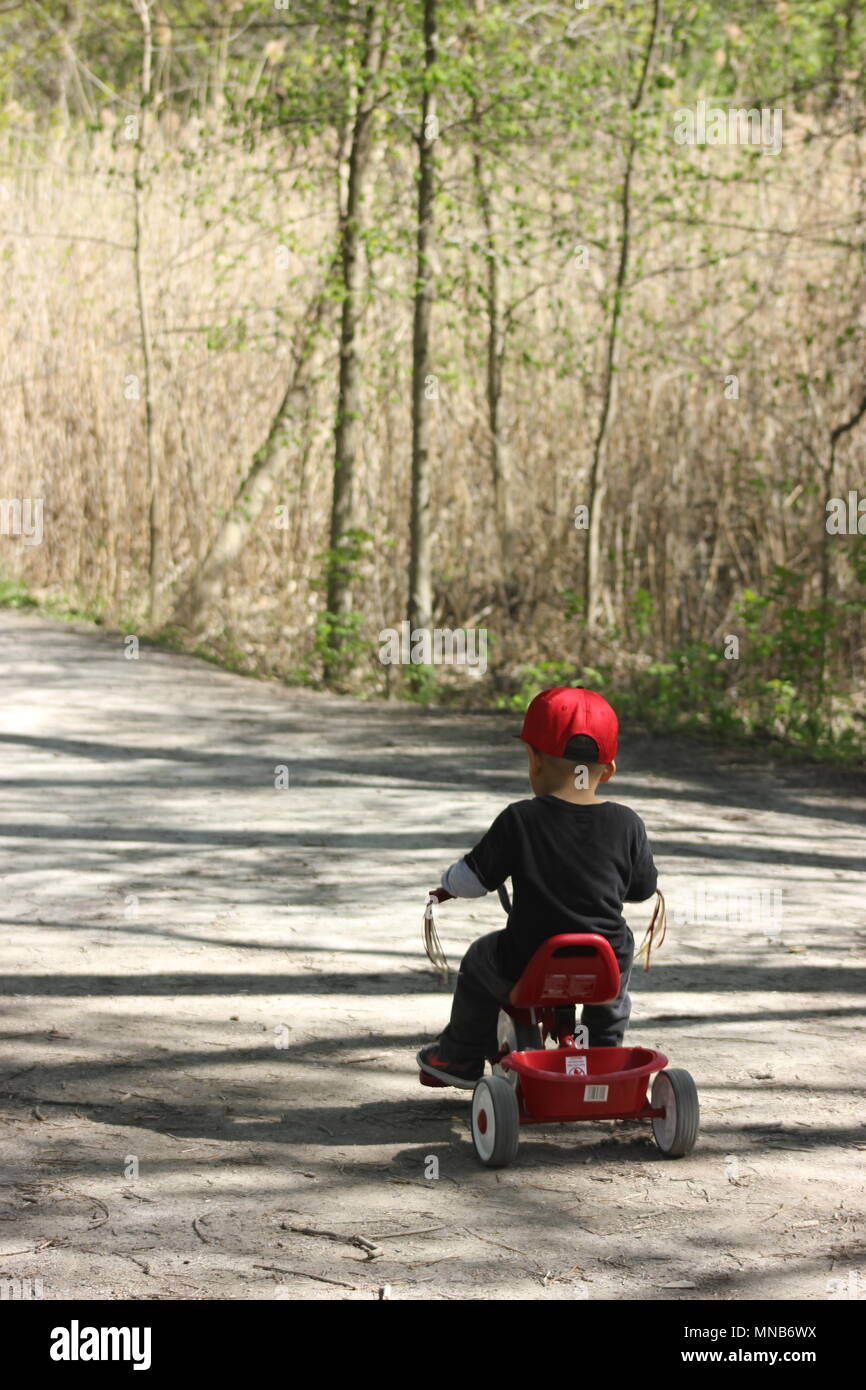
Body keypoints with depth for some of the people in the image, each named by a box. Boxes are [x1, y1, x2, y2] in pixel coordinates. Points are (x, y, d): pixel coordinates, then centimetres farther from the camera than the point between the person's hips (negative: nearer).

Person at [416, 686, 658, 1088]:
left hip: (526, 970, -2)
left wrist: (449, 883, 18)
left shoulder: (520, 821, -13)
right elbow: (642, 887, 7)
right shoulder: (626, 824, -6)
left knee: (479, 961, 30)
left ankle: (461, 1056, 41)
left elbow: (475, 878, -5)